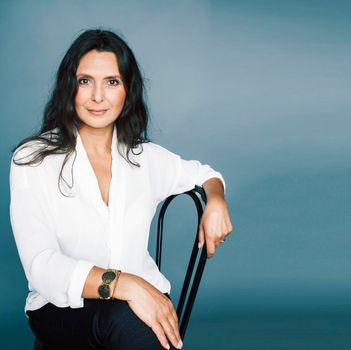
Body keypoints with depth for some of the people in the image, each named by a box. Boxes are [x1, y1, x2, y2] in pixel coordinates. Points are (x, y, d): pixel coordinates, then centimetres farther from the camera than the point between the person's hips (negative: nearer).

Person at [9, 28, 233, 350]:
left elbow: (205, 174, 29)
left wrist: (215, 202, 3)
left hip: (142, 295, 3)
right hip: (62, 308, -3)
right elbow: (41, 266, -16)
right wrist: (122, 284, -33)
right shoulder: (33, 160, -4)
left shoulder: (144, 157, 9)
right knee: (126, 315, -37)